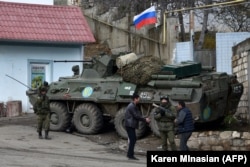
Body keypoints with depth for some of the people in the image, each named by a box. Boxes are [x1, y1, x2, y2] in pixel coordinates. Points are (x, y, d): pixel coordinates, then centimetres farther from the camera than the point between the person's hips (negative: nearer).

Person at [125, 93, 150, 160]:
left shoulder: (133, 106, 18)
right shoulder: (132, 106, -16)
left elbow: (138, 115, 18)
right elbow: (136, 116, -19)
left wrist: (145, 119, 9)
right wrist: (145, 120, -11)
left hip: (131, 125, 10)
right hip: (130, 126, -10)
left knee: (133, 140, 14)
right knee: (132, 140, -7)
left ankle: (130, 154, 21)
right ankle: (130, 155, -3)